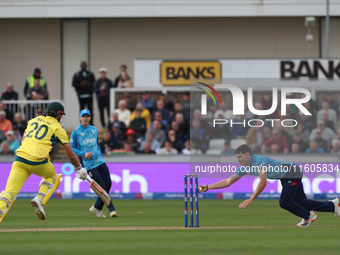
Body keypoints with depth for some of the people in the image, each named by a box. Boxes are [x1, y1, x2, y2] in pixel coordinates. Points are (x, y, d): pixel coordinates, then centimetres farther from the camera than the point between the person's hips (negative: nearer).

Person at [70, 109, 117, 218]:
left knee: (108, 184, 0)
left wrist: (99, 154, 15)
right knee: (102, 187, -9)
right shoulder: (76, 132, -3)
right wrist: (83, 154, -15)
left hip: (100, 161, 6)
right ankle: (111, 209, -1)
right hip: (89, 164, -6)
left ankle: (97, 208, 15)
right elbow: (72, 148, -2)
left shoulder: (94, 129, 14)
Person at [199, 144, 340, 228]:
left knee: (284, 202, -12)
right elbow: (228, 182, 1)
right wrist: (208, 187, -7)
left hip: (292, 172, -8)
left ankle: (308, 216, 9)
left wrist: (251, 200, -37)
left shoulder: (260, 161, -30)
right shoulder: (244, 168, -3)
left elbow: (263, 182, -36)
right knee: (302, 202, 10)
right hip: (285, 177, 8)